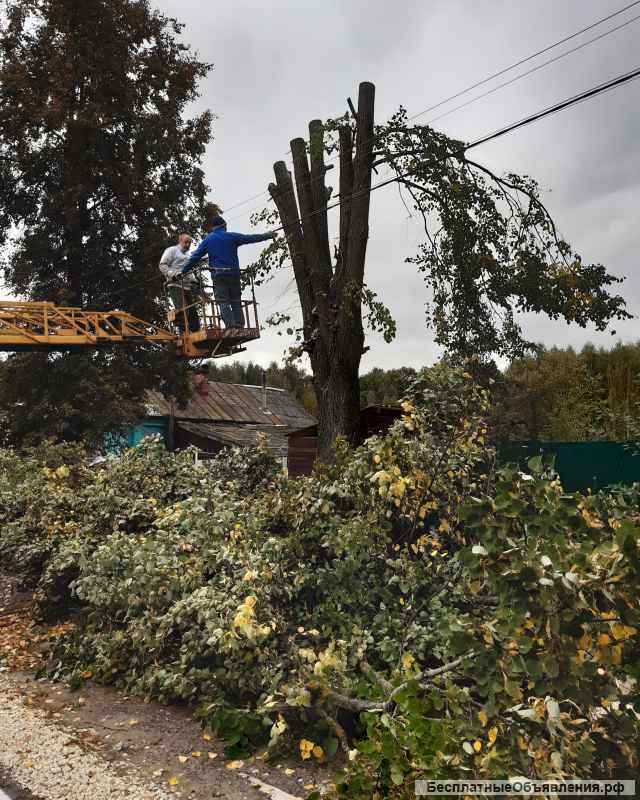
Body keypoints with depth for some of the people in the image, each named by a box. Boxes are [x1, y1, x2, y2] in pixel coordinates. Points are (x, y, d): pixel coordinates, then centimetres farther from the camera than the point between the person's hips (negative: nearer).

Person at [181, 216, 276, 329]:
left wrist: (183, 271, 10)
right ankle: (239, 325, 1)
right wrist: (268, 235, 23)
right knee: (236, 301, 8)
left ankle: (230, 326, -17)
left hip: (218, 274, -1)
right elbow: (250, 238, 12)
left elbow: (195, 257, 6)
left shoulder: (207, 240, 8)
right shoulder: (232, 237, 6)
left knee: (223, 301, -4)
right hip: (234, 273, 1)